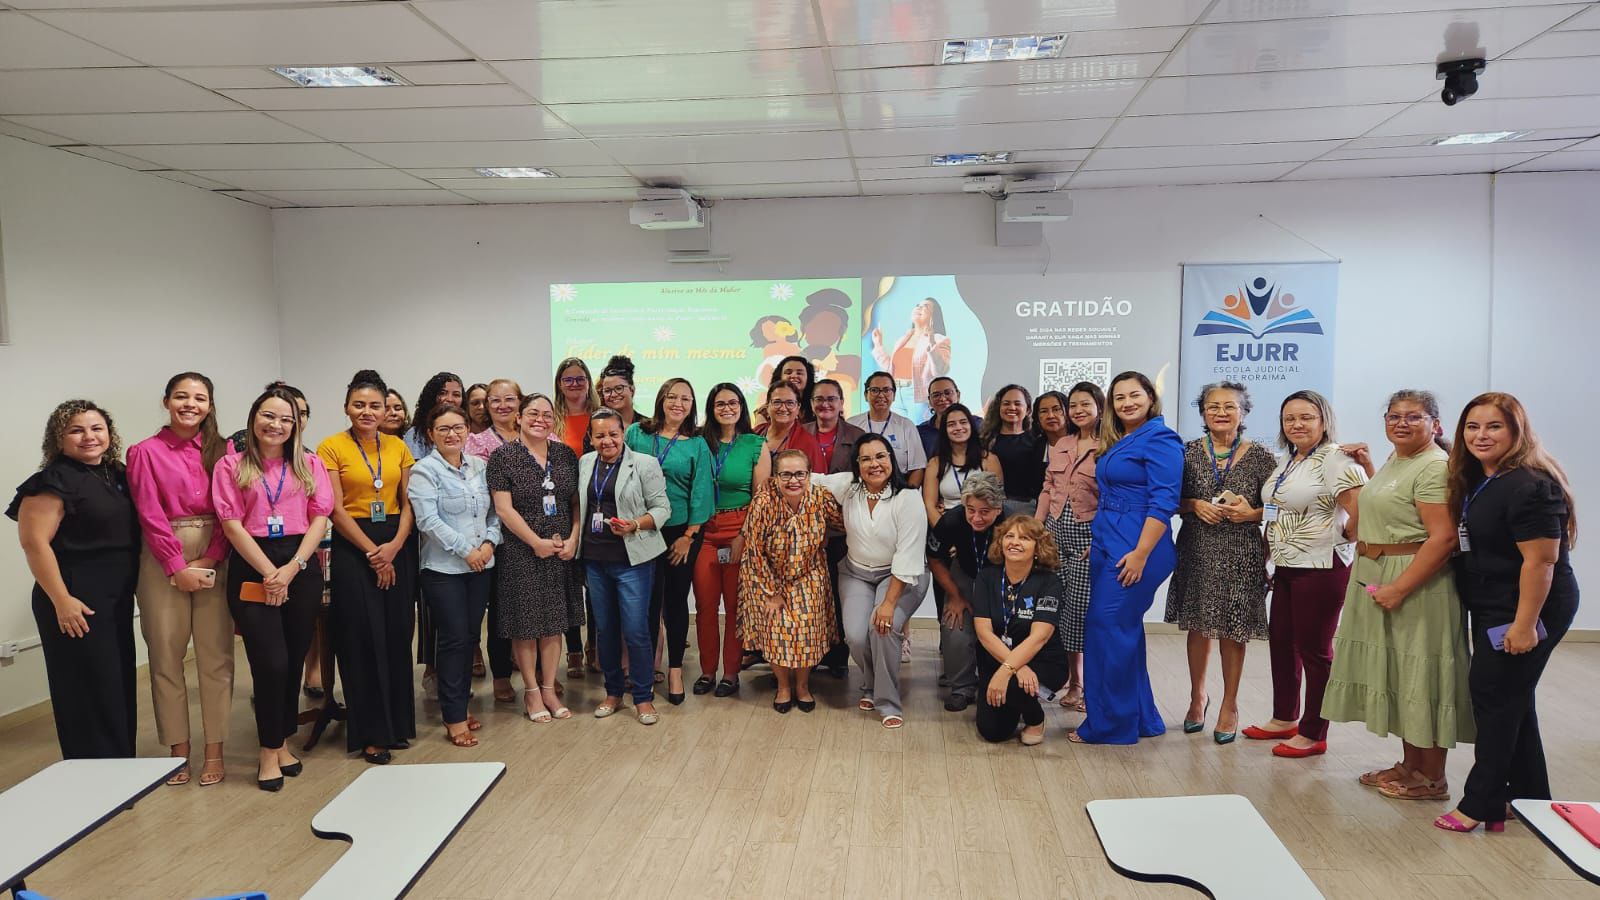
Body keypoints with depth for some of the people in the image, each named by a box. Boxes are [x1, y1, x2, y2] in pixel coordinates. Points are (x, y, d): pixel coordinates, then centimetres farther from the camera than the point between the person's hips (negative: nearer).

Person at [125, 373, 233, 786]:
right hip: (163, 561, -1)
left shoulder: (222, 450, 8)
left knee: (216, 655, 0)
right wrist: (178, 567, -10)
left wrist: (210, 559, -9)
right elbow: (150, 515, -4)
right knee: (166, 656, 3)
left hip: (215, 560, 1)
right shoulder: (146, 452, 3)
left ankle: (214, 751, 8)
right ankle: (178, 751, 13)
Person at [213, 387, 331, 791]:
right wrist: (269, 572, -12)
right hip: (252, 568, -2)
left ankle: (282, 743, 24)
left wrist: (292, 568, -10)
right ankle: (269, 750, 9)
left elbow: (320, 518, 2)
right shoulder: (231, 466, 4)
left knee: (294, 660, 8)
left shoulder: (310, 464, 9)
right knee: (271, 661, -7)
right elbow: (232, 525, -4)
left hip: (301, 568, 3)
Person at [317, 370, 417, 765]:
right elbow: (336, 510, -8)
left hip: (396, 547, 4)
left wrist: (395, 545, -9)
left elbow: (408, 503, 6)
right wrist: (372, 553, -11)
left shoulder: (398, 447, 9)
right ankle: (370, 733, 9)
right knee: (363, 639, -1)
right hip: (352, 547, -4)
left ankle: (397, 723, 19)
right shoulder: (332, 447, -3)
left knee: (397, 636, 6)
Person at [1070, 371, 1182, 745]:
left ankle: (1108, 725, 4)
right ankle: (1141, 718, 24)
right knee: (1125, 630, 13)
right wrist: (1098, 544, 19)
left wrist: (1141, 553, -22)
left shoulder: (1160, 439, -11)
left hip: (1134, 549, -9)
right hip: (1108, 545, 9)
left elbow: (1163, 501, -18)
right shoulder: (1117, 441, 16)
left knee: (1109, 630, -7)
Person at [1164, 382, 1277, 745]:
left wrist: (1253, 513, -14)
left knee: (1233, 631, 5)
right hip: (1197, 551, 1)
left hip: (1241, 555, -1)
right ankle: (1198, 694, 31)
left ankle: (1230, 704, 23)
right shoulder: (1188, 452, 3)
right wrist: (1196, 506, -12)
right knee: (1198, 626, 10)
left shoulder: (1260, 457, 0)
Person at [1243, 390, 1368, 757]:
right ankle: (1284, 719, 30)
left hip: (1320, 569, -9)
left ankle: (1313, 734, 13)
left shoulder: (1335, 460, -14)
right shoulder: (1287, 462, 14)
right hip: (1287, 567, 9)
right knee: (1280, 642, 15)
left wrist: (1339, 537, -9)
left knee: (1313, 648, 1)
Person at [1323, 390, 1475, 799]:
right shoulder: (1395, 461, 13)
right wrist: (1367, 467, 23)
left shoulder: (1435, 467, -15)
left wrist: (1400, 587, -27)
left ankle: (1432, 779, 13)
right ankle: (1410, 765, 29)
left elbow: (1443, 538, -23)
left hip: (1416, 584, -9)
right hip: (1376, 580, 9)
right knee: (1398, 676, 16)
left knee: (1420, 678, 0)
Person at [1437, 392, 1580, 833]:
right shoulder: (1477, 481, 9)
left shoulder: (1529, 485, -21)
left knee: (1495, 695, -3)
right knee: (1511, 700, 16)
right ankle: (1529, 799, 29)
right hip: (1491, 609, 10)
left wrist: (1525, 624, -25)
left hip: (1527, 609, -10)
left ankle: (1481, 804, 7)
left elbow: (1541, 559, -24)